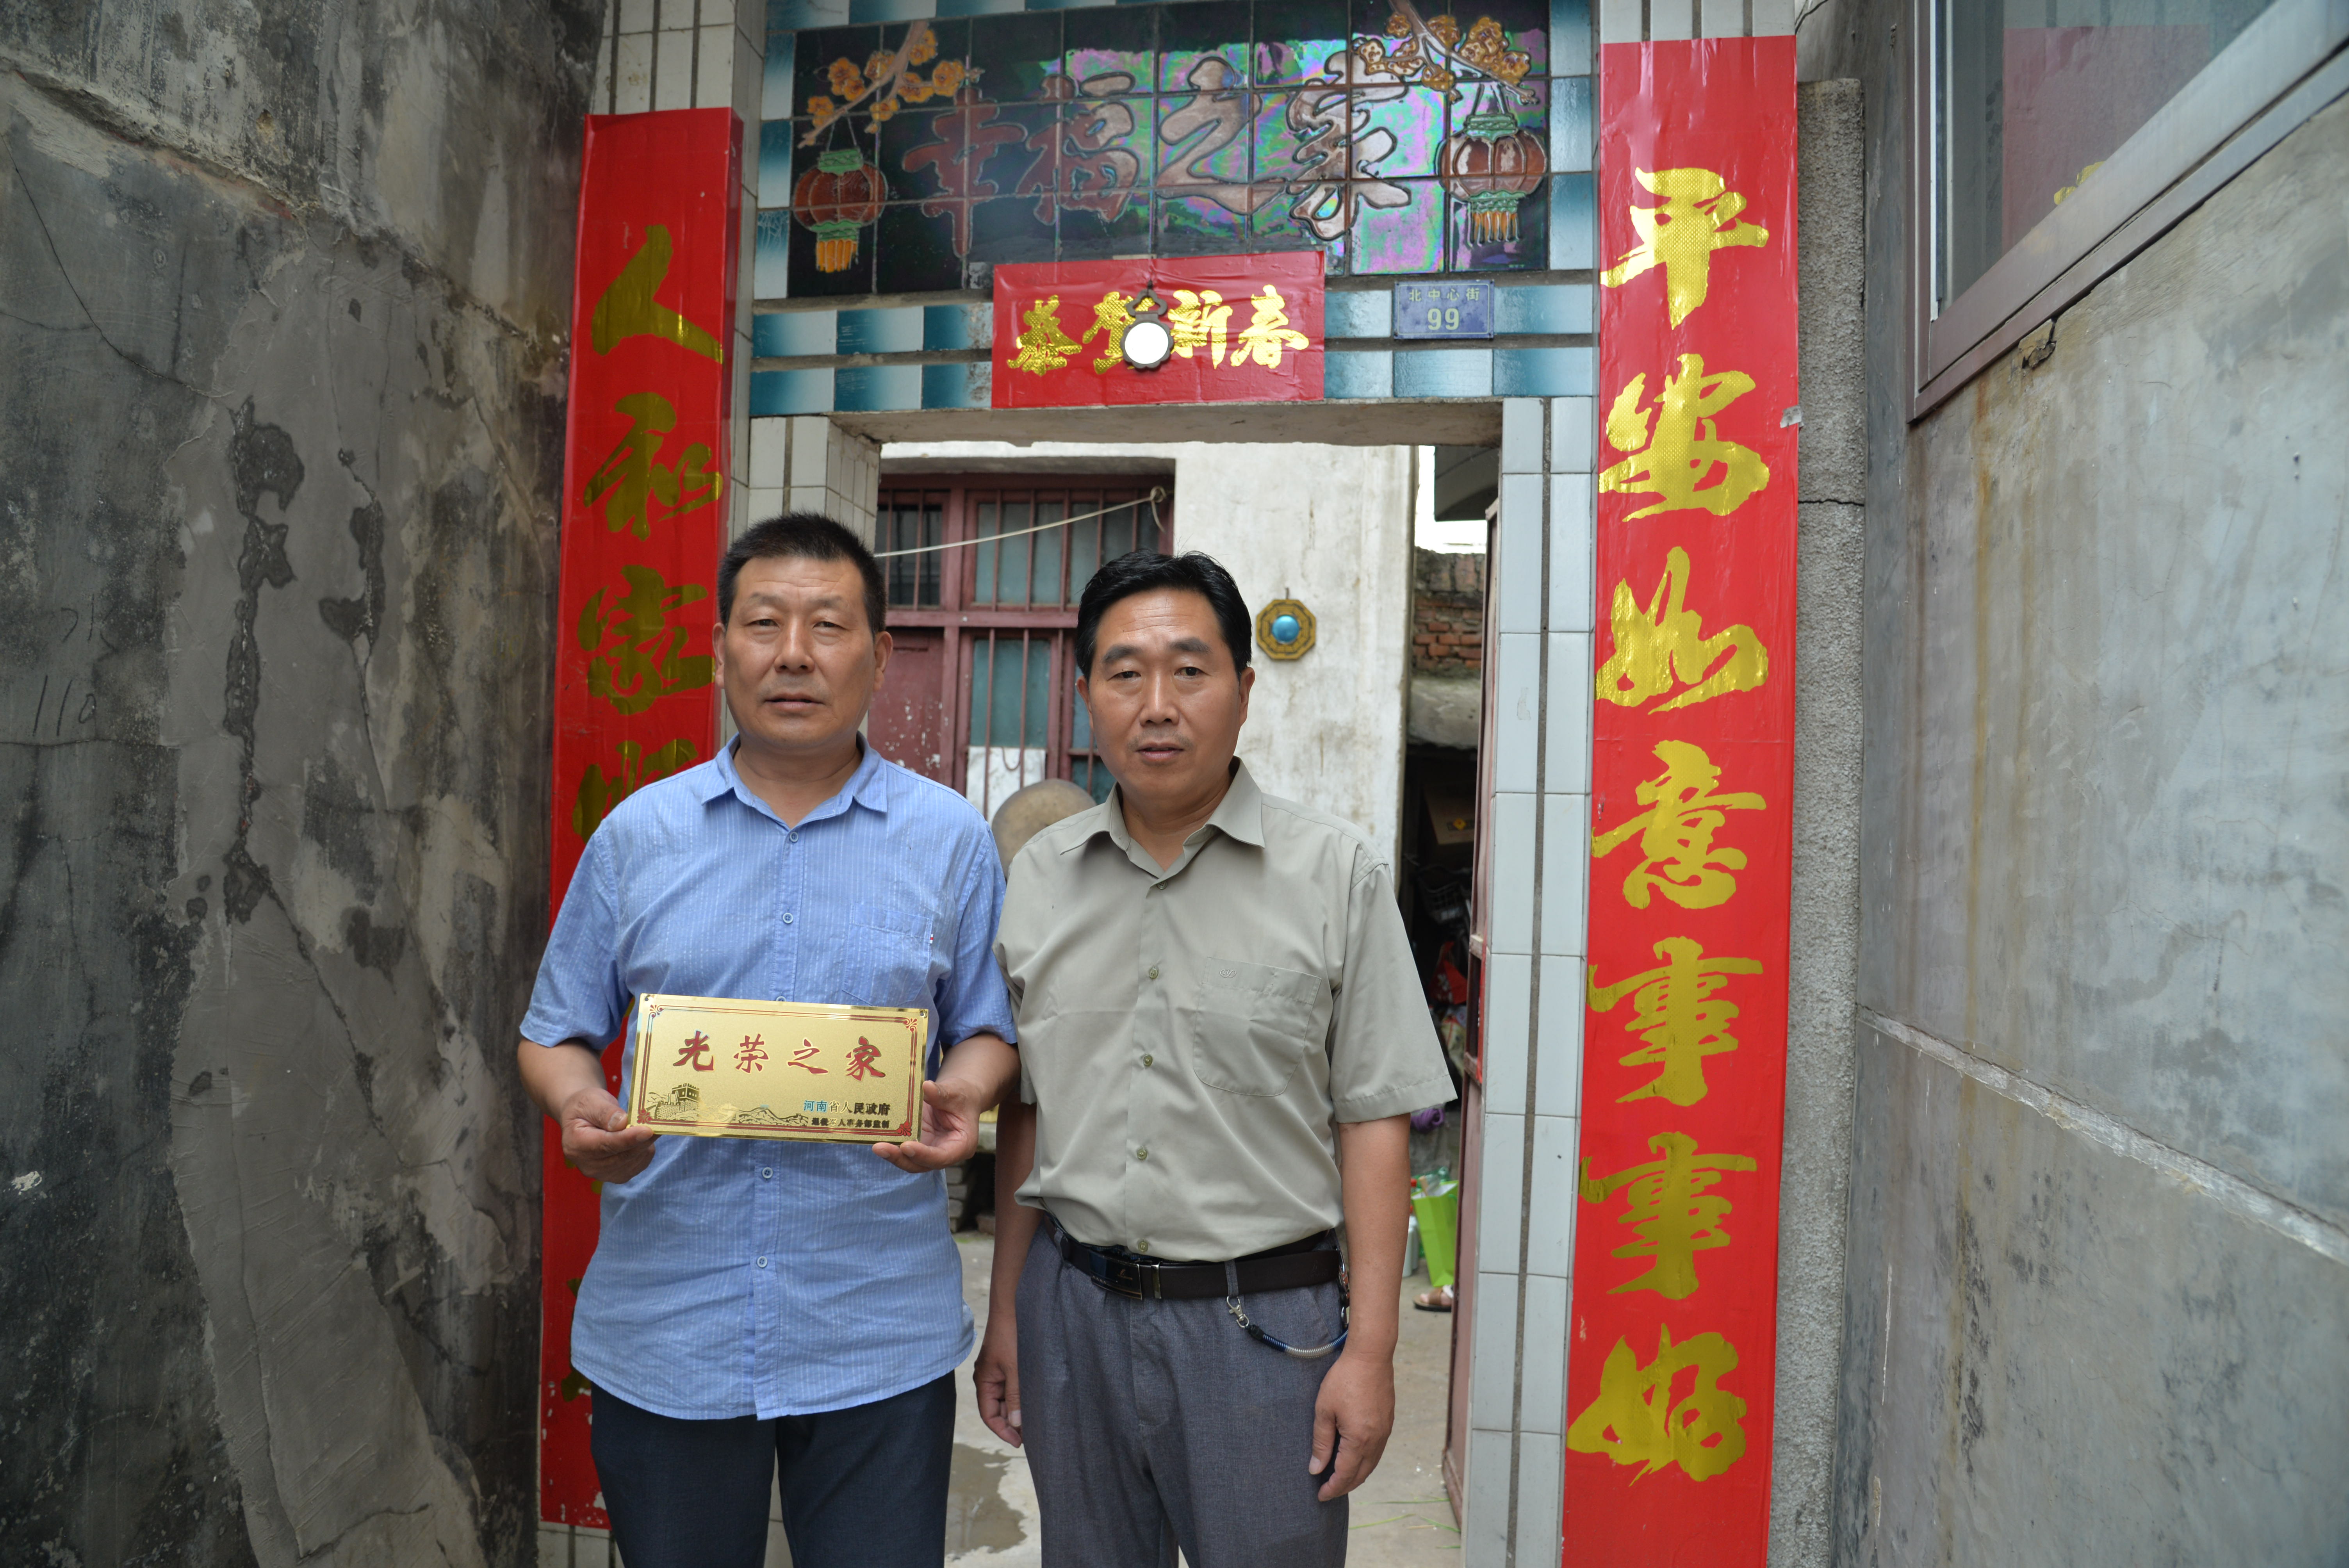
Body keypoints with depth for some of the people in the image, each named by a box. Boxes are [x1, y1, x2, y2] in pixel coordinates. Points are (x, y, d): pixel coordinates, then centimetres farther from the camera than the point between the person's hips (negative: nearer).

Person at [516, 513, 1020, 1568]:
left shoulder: (950, 838, 1)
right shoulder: (636, 834, 4)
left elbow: (989, 1030, 6)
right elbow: (558, 1034, 9)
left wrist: (960, 1101, -15)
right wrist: (580, 1109, -12)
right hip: (664, 1332, 2)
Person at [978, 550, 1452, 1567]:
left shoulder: (1336, 873, -7)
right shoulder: (1039, 875, 4)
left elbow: (1373, 1122, -7)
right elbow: (1025, 1109, 11)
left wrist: (1371, 1350, -9)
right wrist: (1005, 1312, 12)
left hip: (1261, 1318, -3)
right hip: (1072, 1305, 4)